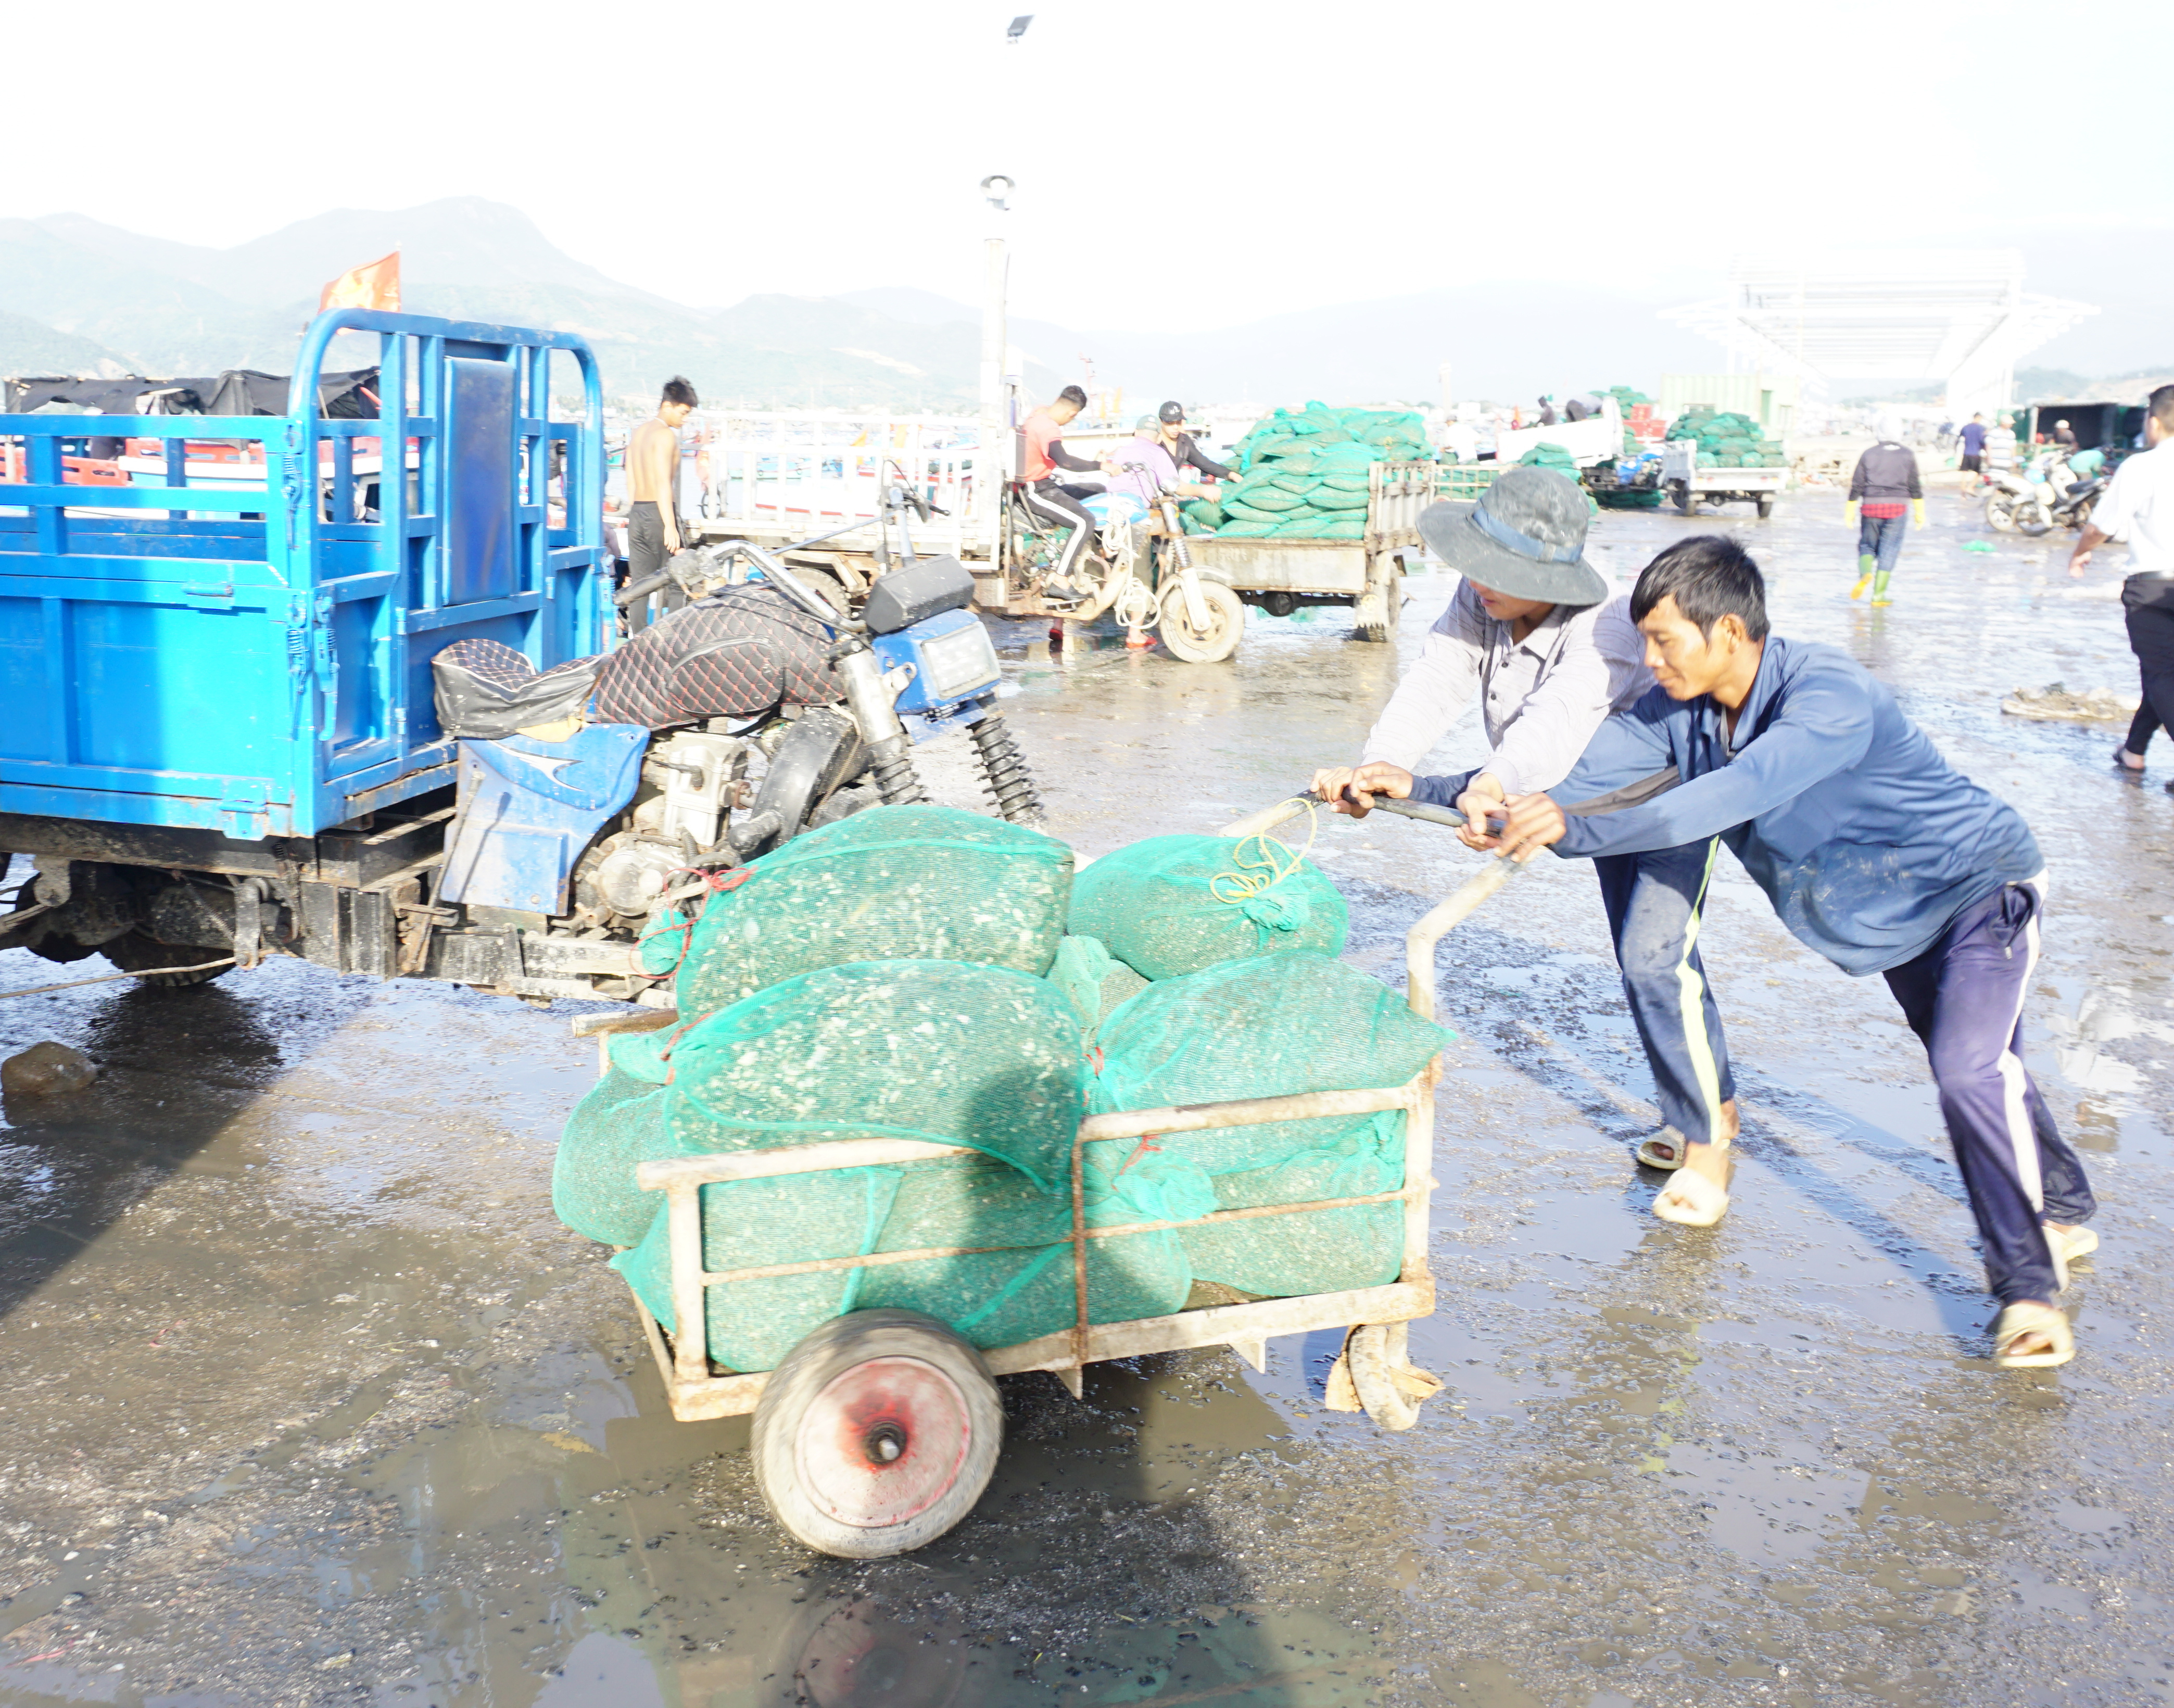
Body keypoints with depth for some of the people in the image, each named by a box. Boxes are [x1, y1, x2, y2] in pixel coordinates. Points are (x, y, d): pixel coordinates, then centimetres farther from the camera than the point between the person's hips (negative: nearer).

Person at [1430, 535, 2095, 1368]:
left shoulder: (1830, 695, -37)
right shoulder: (1672, 712, -15)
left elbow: (1735, 796, -53)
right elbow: (1578, 791, -17)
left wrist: (1575, 829, -63)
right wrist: (1420, 791, -30)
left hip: (1978, 885, -8)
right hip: (1894, 919, 8)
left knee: (1973, 1069, -23)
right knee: (1966, 1067, 20)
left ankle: (2029, 1286, -9)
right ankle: (2063, 1215, 43)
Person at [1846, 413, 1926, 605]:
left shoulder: (1869, 455, 2)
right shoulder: (1907, 455, 1)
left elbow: (1856, 486, 1)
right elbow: (1915, 487, 1)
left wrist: (1850, 511, 8)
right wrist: (1920, 512, 8)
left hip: (1871, 506, 1)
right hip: (1897, 506, -1)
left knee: (1867, 545, 14)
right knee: (1889, 550, 3)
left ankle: (1865, 573, -17)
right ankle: (1879, 595, 0)